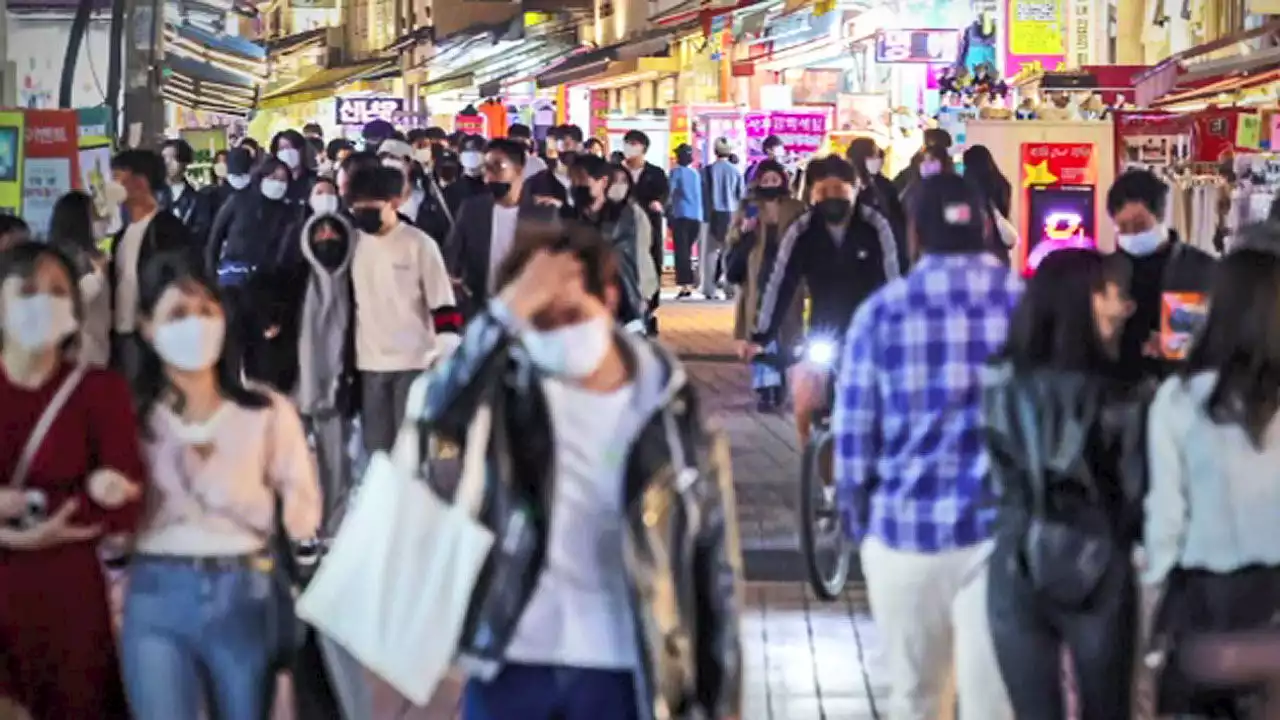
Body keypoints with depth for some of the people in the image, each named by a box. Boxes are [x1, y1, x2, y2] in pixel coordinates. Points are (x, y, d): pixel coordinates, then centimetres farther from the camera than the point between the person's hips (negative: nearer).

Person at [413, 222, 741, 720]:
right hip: (514, 664, 0)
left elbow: (714, 561, 0)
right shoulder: (511, 391, -4)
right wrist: (508, 312, -32)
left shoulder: (667, 408, -3)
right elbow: (438, 409, -28)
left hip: (617, 672, 0)